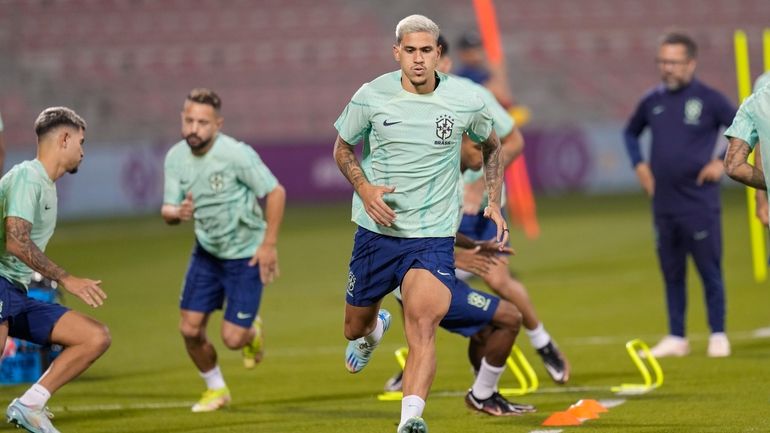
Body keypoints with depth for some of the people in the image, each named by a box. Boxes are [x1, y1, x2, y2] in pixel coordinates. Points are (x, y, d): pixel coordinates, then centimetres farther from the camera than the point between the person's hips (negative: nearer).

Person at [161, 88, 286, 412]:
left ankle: (252, 331, 30)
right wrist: (177, 212, -27)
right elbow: (167, 211, -2)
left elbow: (276, 192, -16)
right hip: (206, 252, 5)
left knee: (232, 338, -9)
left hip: (246, 255, -5)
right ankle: (215, 389, 26)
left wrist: (269, 244, -17)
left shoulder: (237, 154, -24)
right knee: (190, 329, 0)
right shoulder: (176, 157, -7)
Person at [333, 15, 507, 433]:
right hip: (375, 230, 2)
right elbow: (343, 148, 9)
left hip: (433, 237, -2)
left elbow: (491, 144, 17)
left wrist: (494, 203, 10)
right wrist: (364, 188, -9)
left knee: (423, 327, -24)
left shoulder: (465, 102, -5)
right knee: (355, 329, 17)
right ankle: (373, 329, 55)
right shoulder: (371, 96, -6)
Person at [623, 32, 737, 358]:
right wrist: (639, 165, 13)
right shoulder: (652, 101, 8)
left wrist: (722, 161, -10)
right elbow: (631, 132, 27)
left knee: (709, 271, 0)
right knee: (671, 273, 9)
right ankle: (676, 337, 16)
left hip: (700, 205, -5)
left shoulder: (708, 99, -7)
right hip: (664, 205, 5)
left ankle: (718, 335, 8)